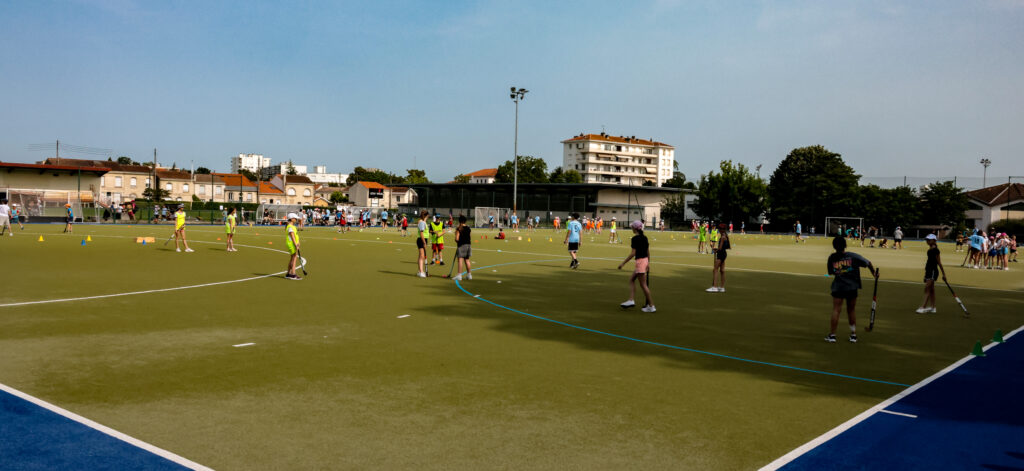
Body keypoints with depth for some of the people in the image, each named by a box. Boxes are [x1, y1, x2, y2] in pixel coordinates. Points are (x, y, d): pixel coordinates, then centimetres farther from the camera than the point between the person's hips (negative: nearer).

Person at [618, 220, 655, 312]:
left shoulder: (635, 238, -15)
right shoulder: (645, 238, 9)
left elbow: (633, 253, -17)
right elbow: (648, 252, 13)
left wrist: (623, 263, -12)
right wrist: (648, 263, 22)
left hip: (640, 261, -9)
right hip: (645, 260, 9)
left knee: (643, 285, -2)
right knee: (631, 279, 19)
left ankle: (651, 306, 1)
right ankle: (631, 300, 15)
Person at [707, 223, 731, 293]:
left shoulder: (723, 237, -17)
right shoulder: (726, 236, 12)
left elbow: (720, 248, -20)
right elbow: (729, 247, 18)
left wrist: (716, 250, 2)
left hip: (721, 253, -10)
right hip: (724, 253, 10)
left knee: (715, 270, -9)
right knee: (722, 271, 11)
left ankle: (714, 287, -13)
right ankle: (722, 287, 15)